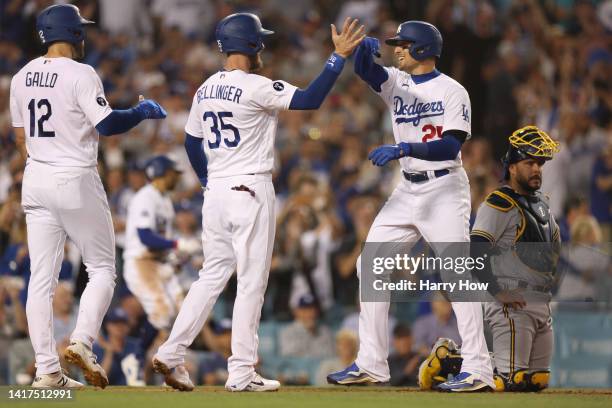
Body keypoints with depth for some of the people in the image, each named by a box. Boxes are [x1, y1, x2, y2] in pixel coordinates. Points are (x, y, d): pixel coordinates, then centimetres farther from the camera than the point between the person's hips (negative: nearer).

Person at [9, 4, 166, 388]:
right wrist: (144, 111, -1)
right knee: (102, 269, 7)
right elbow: (107, 124, -17)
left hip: (36, 181, 6)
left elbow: (21, 137, 15)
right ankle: (82, 341, -12)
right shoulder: (80, 74, -11)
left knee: (42, 277, 4)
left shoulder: (22, 77, 10)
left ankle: (46, 369, 1)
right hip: (76, 180, -6)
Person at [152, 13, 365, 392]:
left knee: (213, 275, 14)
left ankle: (172, 352, 3)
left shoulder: (206, 90, 9)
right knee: (252, 282, -1)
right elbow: (310, 99, -21)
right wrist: (339, 57, -17)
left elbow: (192, 142, 17)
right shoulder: (256, 87, -14)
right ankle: (241, 372, -1)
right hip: (250, 191, -7)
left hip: (216, 192, 7)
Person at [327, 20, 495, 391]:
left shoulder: (453, 91, -9)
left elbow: (452, 146, -20)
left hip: (445, 190, -7)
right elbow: (364, 68, -8)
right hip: (408, 190, 7)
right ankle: (372, 365, 7)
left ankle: (478, 369, -14)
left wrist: (403, 148, -31)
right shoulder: (396, 83, 9)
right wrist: (365, 47, -31)